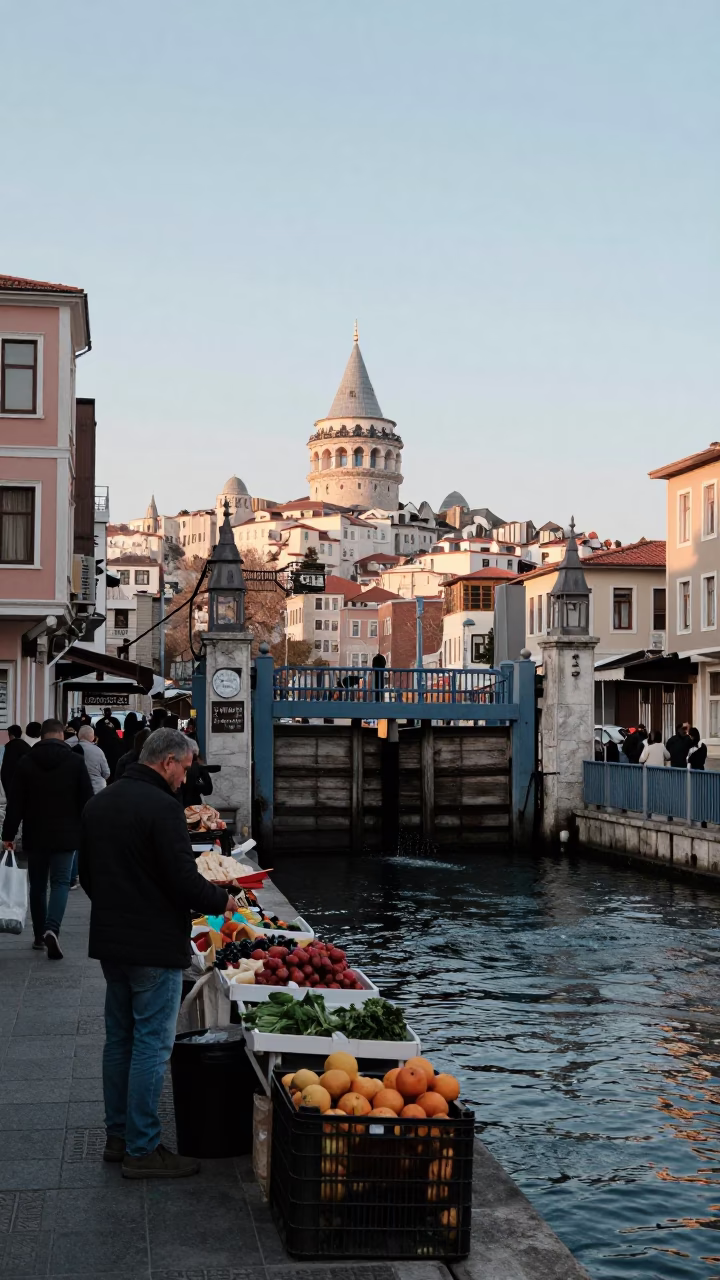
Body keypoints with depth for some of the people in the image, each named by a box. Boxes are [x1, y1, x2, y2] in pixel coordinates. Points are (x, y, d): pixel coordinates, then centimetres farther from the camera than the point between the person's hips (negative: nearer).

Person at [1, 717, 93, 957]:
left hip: (35, 836, 2)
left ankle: (39, 936, 19)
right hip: (65, 836, -2)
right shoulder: (76, 762, -4)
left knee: (38, 885, 13)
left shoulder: (26, 762, -1)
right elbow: (87, 801, -2)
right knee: (61, 883, 1)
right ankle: (51, 928, -20)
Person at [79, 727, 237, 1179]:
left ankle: (118, 1136, 25)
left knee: (119, 1039, 17)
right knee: (152, 1044, -1)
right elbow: (184, 879, -21)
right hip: (155, 946, -9)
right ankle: (142, 1150, 3)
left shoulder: (98, 804, 8)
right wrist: (222, 901, -4)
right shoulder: (162, 807, -19)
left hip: (110, 940, 9)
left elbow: (87, 874, 16)